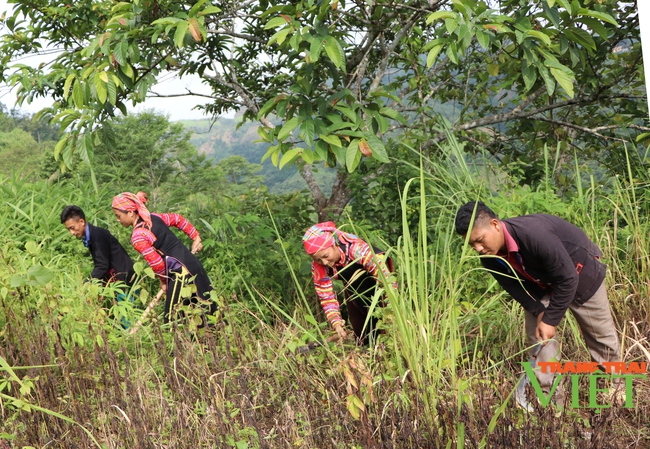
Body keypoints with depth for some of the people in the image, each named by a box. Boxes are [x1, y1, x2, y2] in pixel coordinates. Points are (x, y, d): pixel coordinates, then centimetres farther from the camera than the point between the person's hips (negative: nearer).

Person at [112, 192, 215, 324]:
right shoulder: (153, 217, 8)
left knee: (172, 317, -2)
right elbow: (178, 219, 18)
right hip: (192, 262, 9)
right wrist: (196, 237, 24)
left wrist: (163, 281, 4)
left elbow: (157, 263, -14)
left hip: (180, 273, -9)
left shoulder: (137, 237, -16)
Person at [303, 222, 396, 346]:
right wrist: (336, 324, -34)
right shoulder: (318, 268, -26)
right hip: (353, 288, 4)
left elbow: (385, 277, -39)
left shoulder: (357, 248, -41)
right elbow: (327, 298, -20)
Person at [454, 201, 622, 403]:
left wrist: (551, 319, -30)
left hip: (579, 274, -5)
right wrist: (538, 311, -23)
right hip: (542, 283, 5)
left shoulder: (533, 234, -44)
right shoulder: (490, 257, -22)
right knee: (538, 336, -4)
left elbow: (567, 278, -36)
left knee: (601, 334, 9)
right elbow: (515, 286, -9)